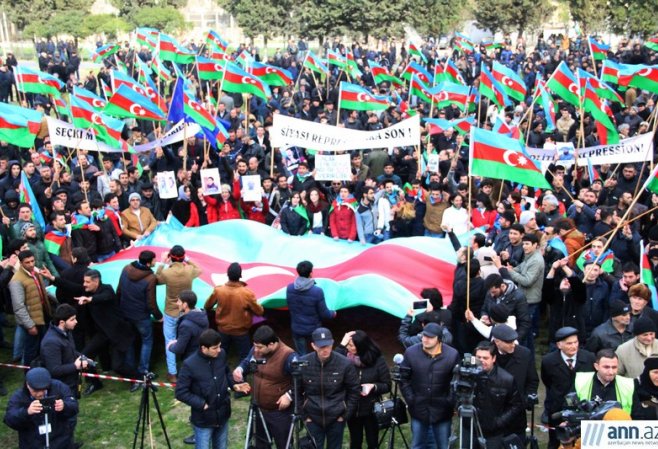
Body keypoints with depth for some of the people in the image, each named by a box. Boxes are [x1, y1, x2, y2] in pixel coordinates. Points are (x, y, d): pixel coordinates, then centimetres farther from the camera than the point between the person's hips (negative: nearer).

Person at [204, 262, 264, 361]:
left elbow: (207, 307, 1)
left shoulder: (218, 290, -17)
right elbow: (259, 312, -13)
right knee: (244, 358, 13)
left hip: (223, 330, 3)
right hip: (241, 332, -3)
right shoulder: (247, 293, -25)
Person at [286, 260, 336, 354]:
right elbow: (324, 314, -16)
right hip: (313, 329, -3)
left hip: (297, 328, 3)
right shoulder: (317, 291, -26)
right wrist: (333, 313, 7)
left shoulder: (289, 288, -14)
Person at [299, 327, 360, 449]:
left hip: (336, 418, 0)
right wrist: (304, 415, -1)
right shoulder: (303, 363, -12)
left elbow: (354, 391, -4)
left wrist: (345, 415, -4)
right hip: (313, 418, 0)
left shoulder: (345, 364, -16)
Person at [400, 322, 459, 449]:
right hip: (418, 409, 1)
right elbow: (404, 379, 0)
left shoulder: (452, 354, -13)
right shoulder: (411, 352, -8)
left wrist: (451, 402, -8)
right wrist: (410, 400, -4)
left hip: (442, 410, -1)